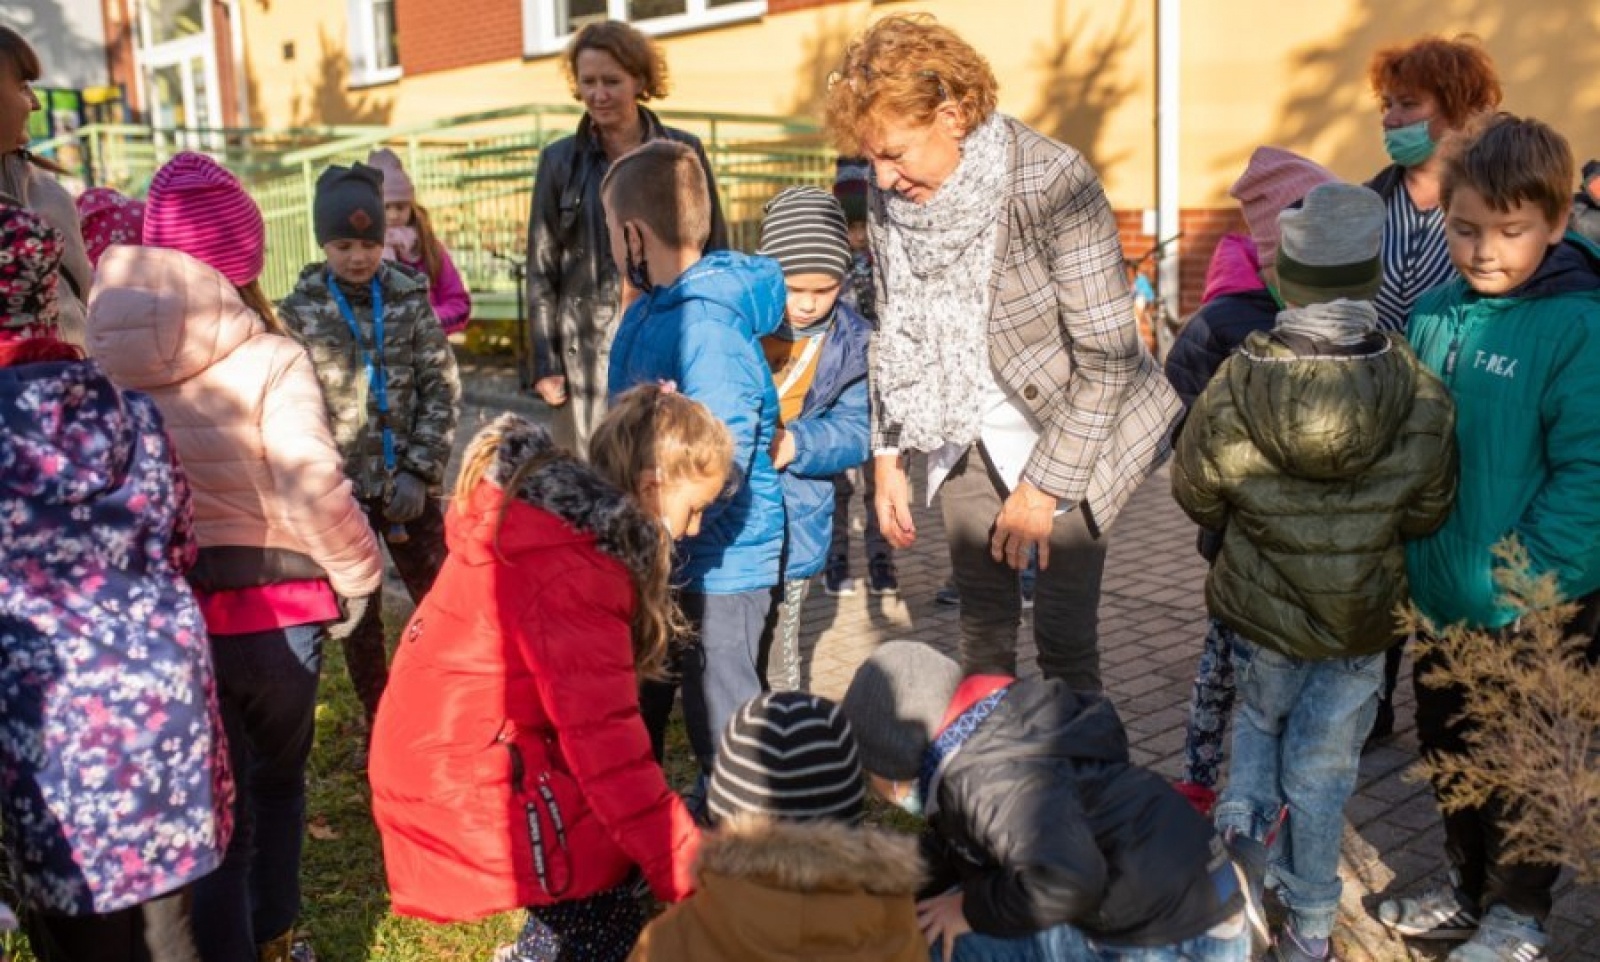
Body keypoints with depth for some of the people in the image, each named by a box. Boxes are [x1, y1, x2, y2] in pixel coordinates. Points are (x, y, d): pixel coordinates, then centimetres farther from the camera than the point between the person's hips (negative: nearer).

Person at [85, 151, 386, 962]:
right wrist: (358, 574, -4)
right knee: (277, 782, 22)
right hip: (270, 607, -2)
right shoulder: (268, 360, -16)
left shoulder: (106, 359, -4)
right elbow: (314, 492, -19)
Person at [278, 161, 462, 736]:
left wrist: (419, 469, -9)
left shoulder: (409, 297, 0)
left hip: (408, 483, 1)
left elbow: (442, 387, -1)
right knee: (359, 616, 10)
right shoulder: (301, 311, -3)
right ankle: (379, 723, 27)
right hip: (343, 490, 0)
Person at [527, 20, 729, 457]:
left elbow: (716, 252, 9)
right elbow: (541, 268, 7)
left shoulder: (684, 151, 6)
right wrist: (545, 363, 0)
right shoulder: (559, 160, 7)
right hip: (590, 350, 0)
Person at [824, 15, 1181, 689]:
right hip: (968, 438, 5)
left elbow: (1107, 357, -21)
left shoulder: (1050, 182, -24)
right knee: (982, 624, 8)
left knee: (1064, 634, -3)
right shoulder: (890, 197, -7)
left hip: (1068, 437, -4)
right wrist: (888, 460, 4)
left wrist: (1043, 487, -19)